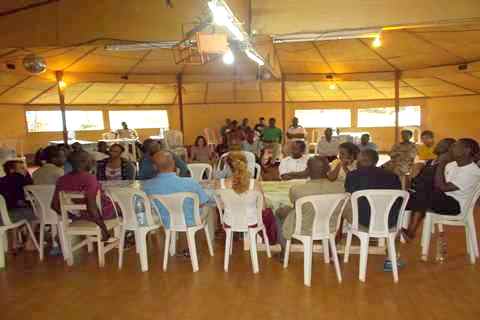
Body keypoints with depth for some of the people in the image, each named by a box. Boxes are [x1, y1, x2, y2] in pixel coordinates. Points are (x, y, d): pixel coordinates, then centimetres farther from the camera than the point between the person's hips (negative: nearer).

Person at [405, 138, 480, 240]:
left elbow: (442, 187, -25)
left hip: (455, 204, -8)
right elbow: (437, 185, 12)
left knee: (423, 197, -32)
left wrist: (441, 163, -23)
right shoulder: (452, 164, 7)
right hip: (441, 197, 8)